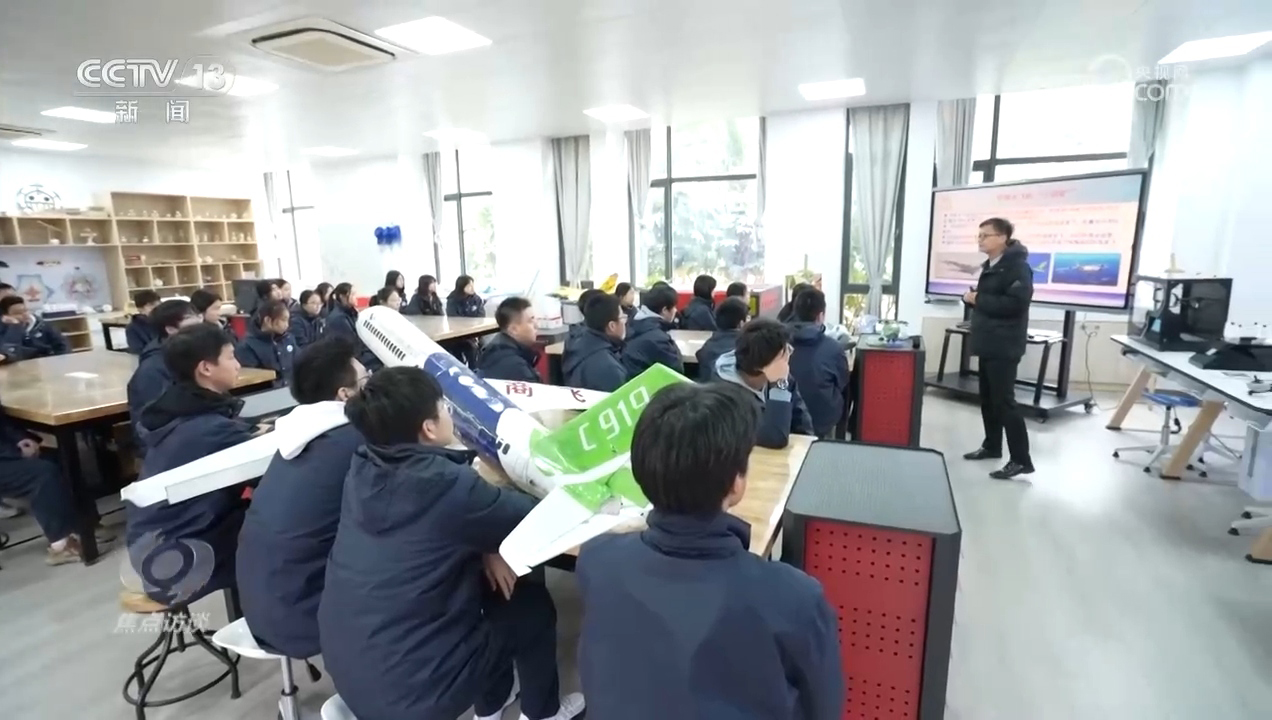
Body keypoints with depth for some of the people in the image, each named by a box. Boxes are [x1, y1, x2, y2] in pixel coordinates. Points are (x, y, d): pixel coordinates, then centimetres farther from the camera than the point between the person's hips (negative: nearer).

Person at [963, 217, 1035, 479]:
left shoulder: (1017, 266, -13)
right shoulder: (990, 265, 17)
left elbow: (1015, 303, -26)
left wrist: (978, 299, -18)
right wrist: (971, 297, 4)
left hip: (1004, 346, -10)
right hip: (988, 343, 10)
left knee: (1004, 401, -9)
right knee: (988, 398, 15)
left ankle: (1021, 460, -3)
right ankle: (992, 446, 27)